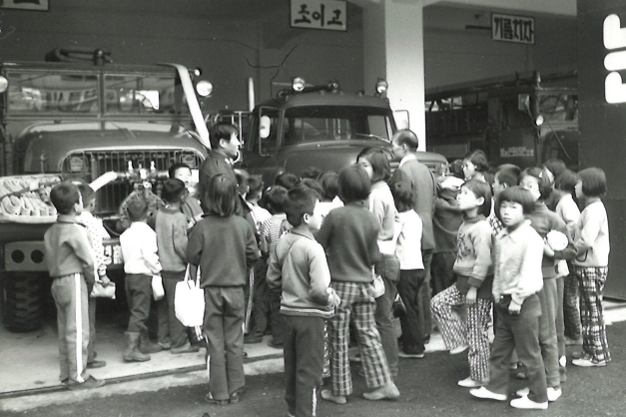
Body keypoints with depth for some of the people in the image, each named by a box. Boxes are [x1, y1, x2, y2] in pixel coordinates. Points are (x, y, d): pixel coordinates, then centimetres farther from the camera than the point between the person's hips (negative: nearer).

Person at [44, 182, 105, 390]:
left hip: (57, 283, 8)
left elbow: (49, 260, 11)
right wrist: (90, 283, 0)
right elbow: (88, 261, -16)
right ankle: (78, 377, 1)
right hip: (74, 281, -8)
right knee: (78, 331, -3)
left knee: (64, 331, 14)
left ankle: (66, 373, 22)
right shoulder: (75, 230, -15)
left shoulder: (50, 231, 10)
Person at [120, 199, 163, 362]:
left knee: (137, 311, 17)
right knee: (139, 312, -7)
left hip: (129, 274, 8)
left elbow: (123, 256, 12)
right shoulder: (146, 231, -12)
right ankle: (131, 349, -11)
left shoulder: (125, 234, 10)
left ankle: (145, 343, 29)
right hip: (143, 276, -8)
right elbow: (149, 255, -19)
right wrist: (157, 269, -5)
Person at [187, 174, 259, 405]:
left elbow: (192, 256, -7)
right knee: (235, 342, 12)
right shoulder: (243, 225, -10)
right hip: (236, 288, 1)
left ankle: (219, 393, 15)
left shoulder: (202, 226, -14)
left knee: (216, 343, 9)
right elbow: (253, 255, -3)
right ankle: (235, 390, 19)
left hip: (212, 288, -1)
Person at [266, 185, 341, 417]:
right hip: (310, 315, -7)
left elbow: (272, 280, 8)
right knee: (309, 371, 4)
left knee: (292, 367, 19)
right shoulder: (313, 248, -21)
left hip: (289, 312, 7)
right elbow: (319, 290, -28)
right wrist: (332, 300, -9)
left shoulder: (282, 243, 0)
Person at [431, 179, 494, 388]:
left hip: (479, 284, -9)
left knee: (477, 331, 1)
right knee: (438, 302, 4)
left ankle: (480, 377, 14)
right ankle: (459, 340, 14)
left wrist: (473, 287, -21)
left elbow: (483, 261, -24)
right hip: (464, 280, 9)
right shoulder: (466, 224, 7)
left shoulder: (481, 228, -22)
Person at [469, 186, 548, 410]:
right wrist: (498, 293, 9)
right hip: (504, 302, 8)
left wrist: (517, 299, -19)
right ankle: (496, 387, 31)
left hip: (523, 303, -8)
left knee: (529, 353, 3)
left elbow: (529, 273, -21)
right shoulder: (500, 238, 7)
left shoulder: (531, 238, -18)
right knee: (499, 349, 18)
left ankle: (538, 397, 16)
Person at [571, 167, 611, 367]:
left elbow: (586, 241, -25)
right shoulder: (593, 208, 14)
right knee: (588, 312, 16)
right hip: (588, 266, 9)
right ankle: (591, 349, 25)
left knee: (592, 312, 0)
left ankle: (598, 355, 9)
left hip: (592, 268, -9)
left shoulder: (593, 210, -18)